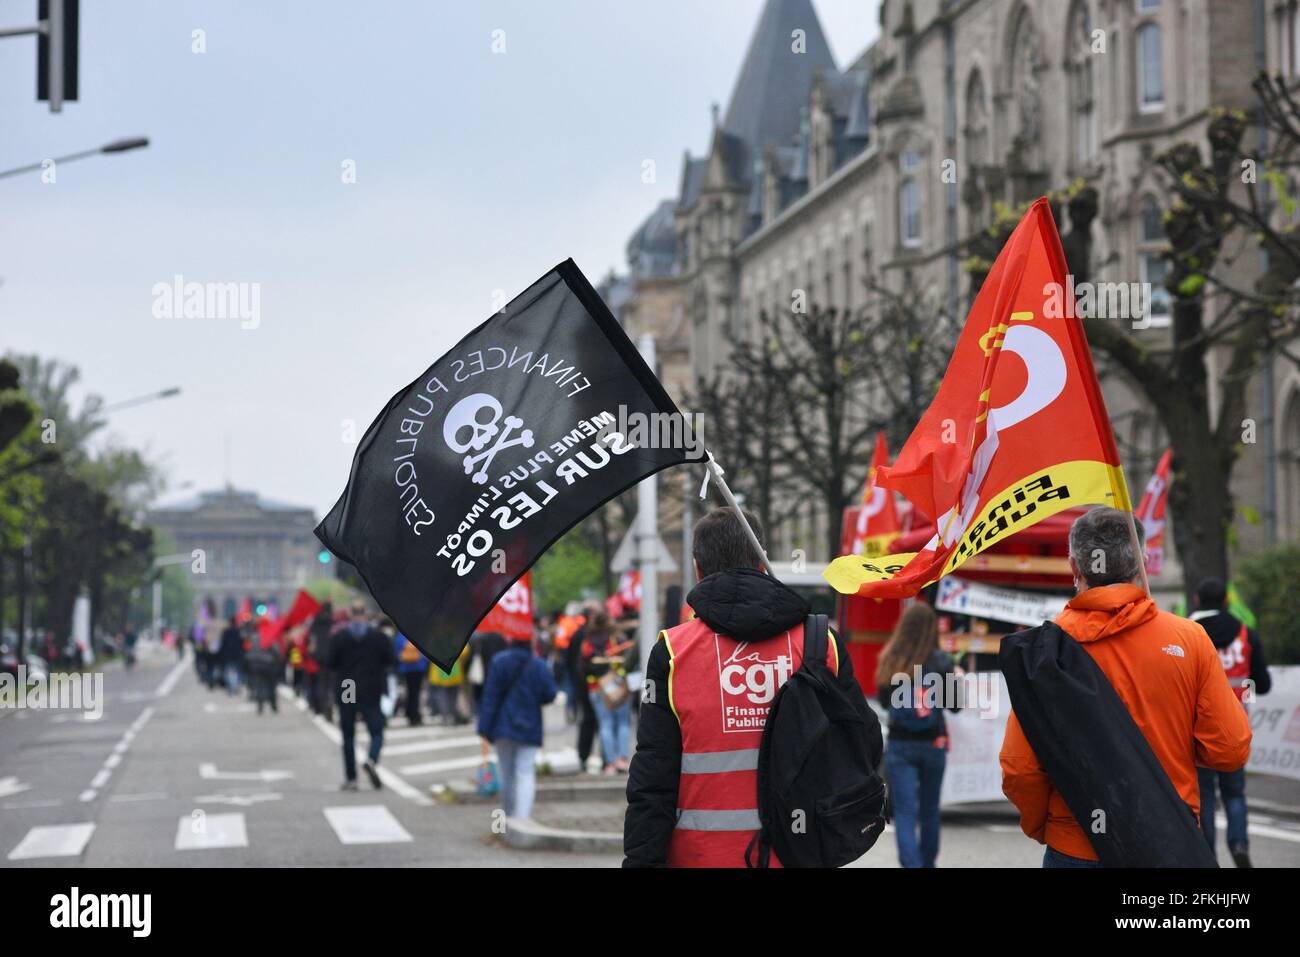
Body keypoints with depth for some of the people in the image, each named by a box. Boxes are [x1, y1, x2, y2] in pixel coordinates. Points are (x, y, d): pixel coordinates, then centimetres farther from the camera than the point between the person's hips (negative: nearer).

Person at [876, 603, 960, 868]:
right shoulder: (939, 661, -9)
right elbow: (954, 705, 0)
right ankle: (927, 862, 32)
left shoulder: (889, 661, -5)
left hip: (899, 746, 0)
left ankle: (911, 864, -16)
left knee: (904, 811, -1)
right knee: (929, 809, 18)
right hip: (933, 744, 0)